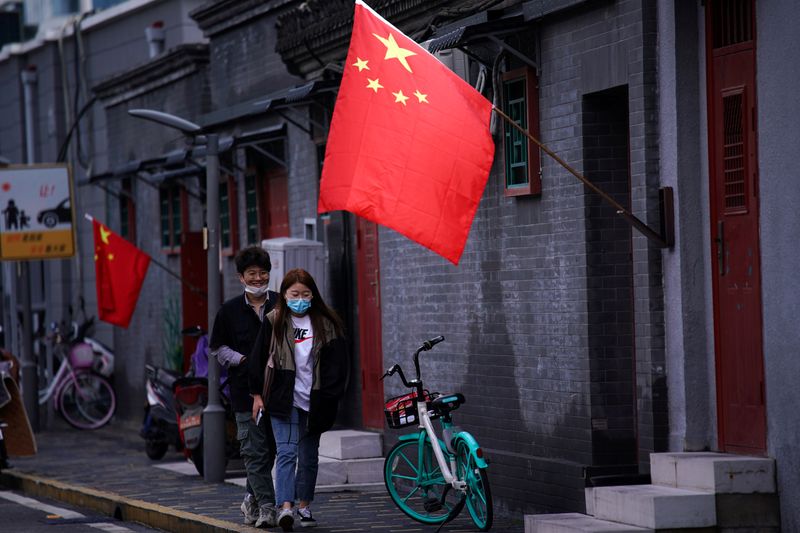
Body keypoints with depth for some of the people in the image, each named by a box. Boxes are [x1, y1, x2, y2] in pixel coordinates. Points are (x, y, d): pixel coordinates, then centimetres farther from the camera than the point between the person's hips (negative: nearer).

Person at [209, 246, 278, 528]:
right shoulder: (230, 311, 4)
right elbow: (218, 348, 11)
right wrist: (243, 361, -6)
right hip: (246, 390, -1)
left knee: (270, 449, 8)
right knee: (254, 451, -7)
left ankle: (252, 499, 26)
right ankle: (266, 506, -7)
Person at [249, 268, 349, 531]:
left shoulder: (326, 324, 3)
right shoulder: (273, 322, 0)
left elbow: (337, 364, 4)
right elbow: (258, 359, 5)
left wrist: (329, 398, -3)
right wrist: (257, 394, 2)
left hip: (313, 401, 2)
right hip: (283, 400, -2)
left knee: (309, 457, 11)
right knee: (287, 452, -14)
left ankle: (304, 506, 24)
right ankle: (285, 507, -25)